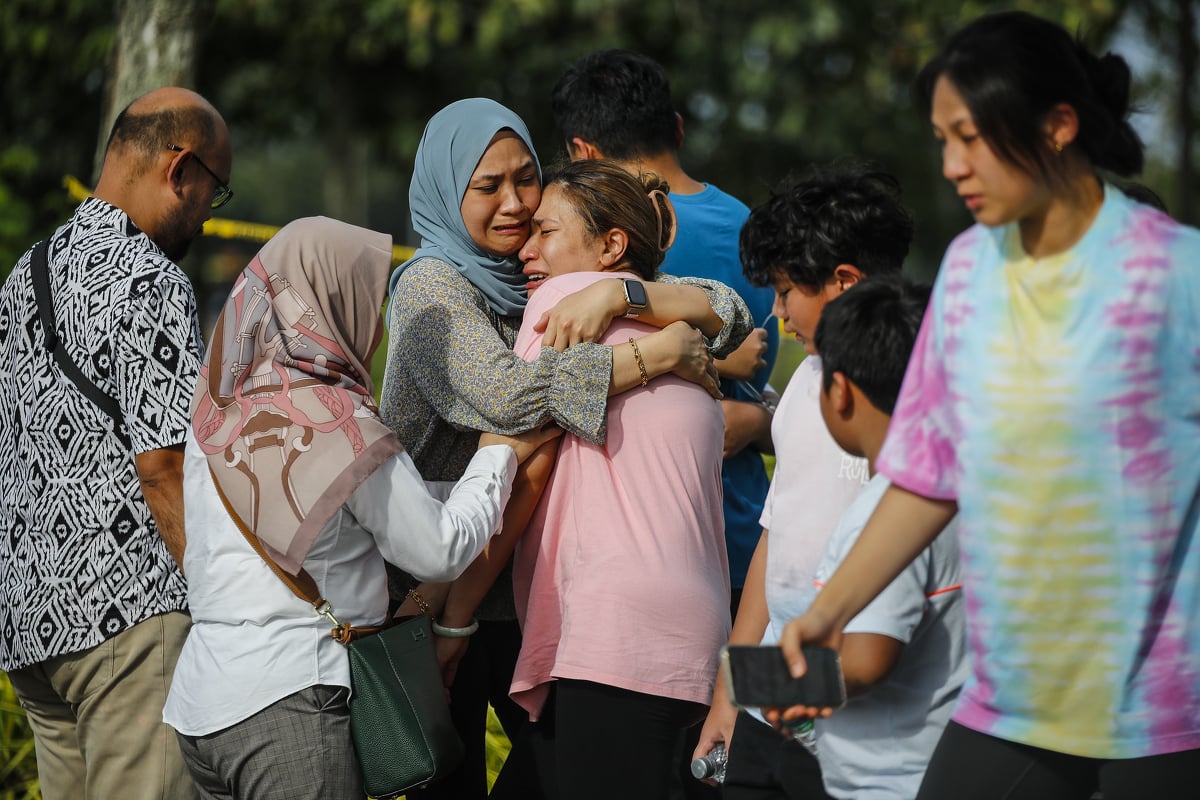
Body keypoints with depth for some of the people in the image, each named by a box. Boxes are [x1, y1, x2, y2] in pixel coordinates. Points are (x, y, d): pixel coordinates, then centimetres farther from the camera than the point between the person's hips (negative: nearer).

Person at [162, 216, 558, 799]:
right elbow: (442, 550, -6)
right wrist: (499, 454, 8)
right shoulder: (337, 423, -12)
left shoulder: (216, 406, 9)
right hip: (288, 707, -7)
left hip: (200, 697, 8)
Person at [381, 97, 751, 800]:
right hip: (439, 582, -5)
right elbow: (506, 394, -28)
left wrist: (620, 295, -19)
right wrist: (658, 353, -26)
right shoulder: (432, 286, -9)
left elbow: (729, 317, -2)